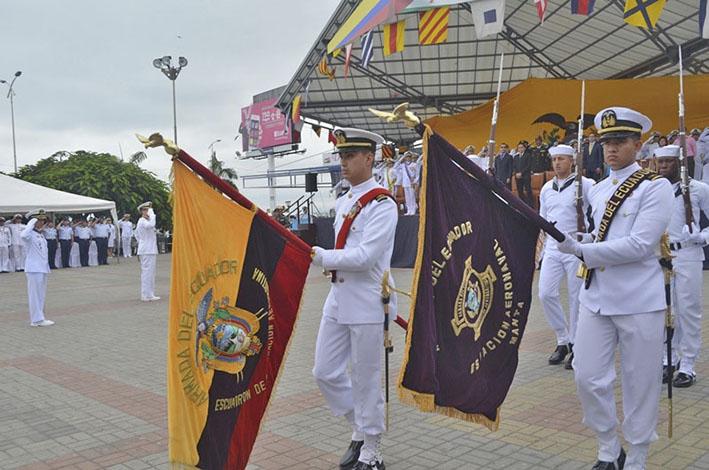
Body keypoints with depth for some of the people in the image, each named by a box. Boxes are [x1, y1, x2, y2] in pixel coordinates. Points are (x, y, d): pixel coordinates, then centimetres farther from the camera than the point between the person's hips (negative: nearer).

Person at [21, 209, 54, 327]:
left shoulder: (40, 235, 17)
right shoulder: (30, 234, -11)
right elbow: (23, 235, -37)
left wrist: (46, 266, 22)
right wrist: (32, 222, -26)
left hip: (42, 268, 9)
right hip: (34, 268, -9)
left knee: (41, 294, 13)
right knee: (35, 294, -5)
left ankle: (37, 318, 22)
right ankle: (37, 319, -2)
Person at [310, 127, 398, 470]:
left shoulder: (382, 205, -13)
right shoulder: (342, 203, 12)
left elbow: (365, 256, -21)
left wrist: (319, 256, -16)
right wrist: (331, 263, 7)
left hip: (367, 304, -8)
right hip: (338, 299, 8)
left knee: (366, 381, 4)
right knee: (325, 372, 12)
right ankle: (360, 430, 34)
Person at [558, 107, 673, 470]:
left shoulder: (656, 187, -8)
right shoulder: (597, 191, 11)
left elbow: (639, 245, -18)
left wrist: (581, 251, -18)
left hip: (639, 303, -6)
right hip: (596, 299, 6)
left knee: (640, 385, 7)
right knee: (588, 378, 6)